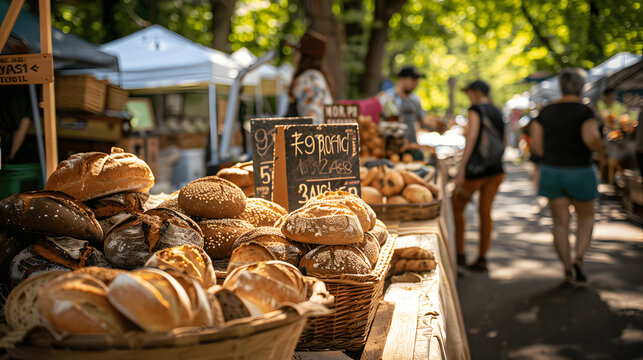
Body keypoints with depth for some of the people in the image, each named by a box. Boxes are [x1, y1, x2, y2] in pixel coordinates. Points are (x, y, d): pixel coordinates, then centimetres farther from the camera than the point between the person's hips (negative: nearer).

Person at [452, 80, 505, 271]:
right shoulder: (497, 112, 13)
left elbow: (472, 136, -20)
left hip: (475, 170, -6)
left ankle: (460, 255, 8)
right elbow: (502, 142, 16)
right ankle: (482, 258, 11)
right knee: (485, 211, 10)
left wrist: (461, 167, -22)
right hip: (496, 170, 6)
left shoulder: (476, 109, -9)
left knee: (457, 206, 9)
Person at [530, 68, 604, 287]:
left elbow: (537, 146, 0)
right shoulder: (585, 112, -10)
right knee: (586, 218, 16)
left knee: (560, 223, 9)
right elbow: (591, 138, -26)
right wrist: (600, 147, -4)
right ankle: (578, 258, -5)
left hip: (551, 172, 3)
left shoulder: (545, 112, 2)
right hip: (580, 174, -3)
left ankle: (567, 269, 4)